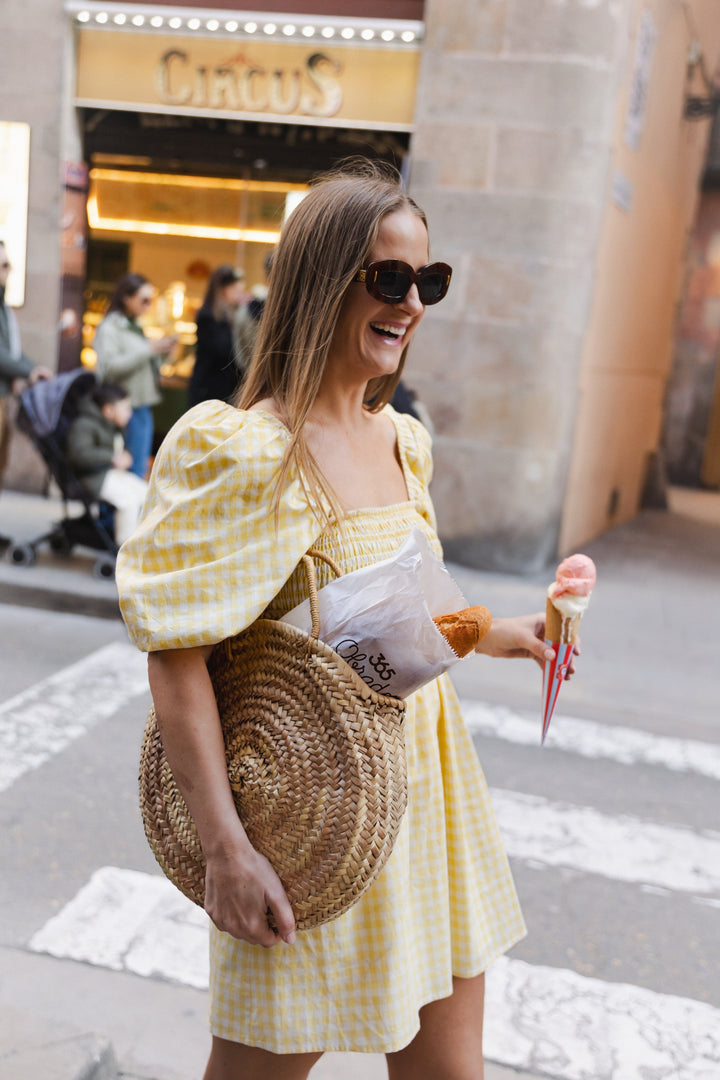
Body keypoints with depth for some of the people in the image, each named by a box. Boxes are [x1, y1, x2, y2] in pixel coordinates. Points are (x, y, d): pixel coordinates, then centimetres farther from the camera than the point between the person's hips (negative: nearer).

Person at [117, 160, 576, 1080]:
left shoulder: (404, 442, 7)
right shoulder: (251, 453, -19)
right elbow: (176, 651, -20)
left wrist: (484, 634, 12)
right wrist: (224, 846, -21)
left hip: (425, 773, 8)